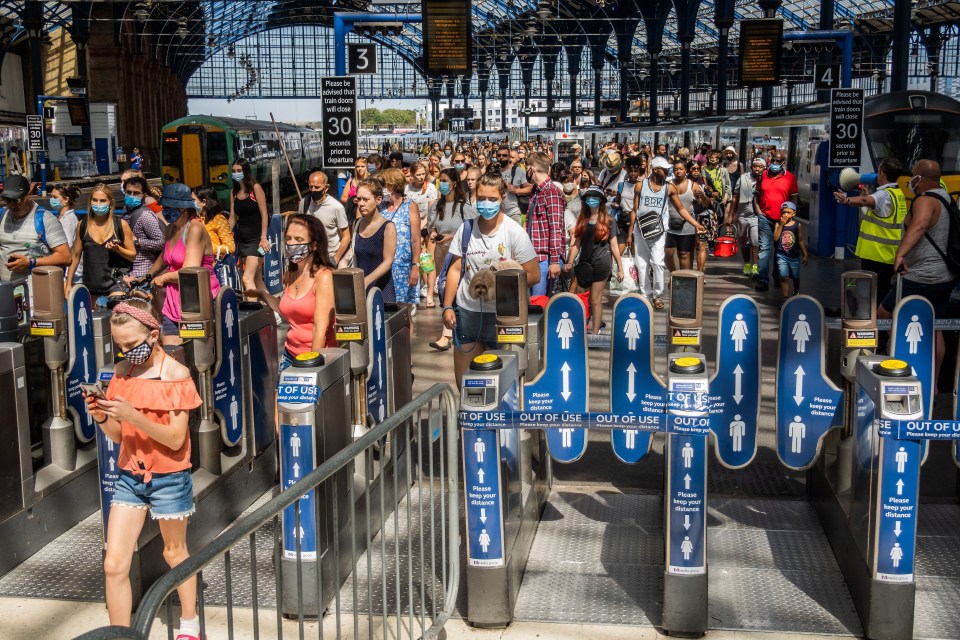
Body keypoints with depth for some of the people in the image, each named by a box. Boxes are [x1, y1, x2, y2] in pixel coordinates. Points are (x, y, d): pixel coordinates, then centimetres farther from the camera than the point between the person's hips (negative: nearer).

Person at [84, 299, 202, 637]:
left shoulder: (175, 374, -14)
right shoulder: (122, 372, 0)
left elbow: (176, 439, -19)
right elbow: (118, 436, 5)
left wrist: (133, 416, -30)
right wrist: (102, 418, -16)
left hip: (168, 478, -4)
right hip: (129, 476, 4)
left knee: (174, 552, 16)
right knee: (114, 565, -2)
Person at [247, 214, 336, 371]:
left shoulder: (324, 277, -12)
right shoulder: (289, 276, 8)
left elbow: (321, 328, -16)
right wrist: (264, 295, 13)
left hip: (318, 358, -6)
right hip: (290, 355, 6)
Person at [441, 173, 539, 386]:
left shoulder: (514, 232, -8)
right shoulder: (466, 229, 3)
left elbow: (533, 275, -8)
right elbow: (455, 270, 9)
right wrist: (447, 306, 3)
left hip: (501, 314, -3)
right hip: (466, 311, 3)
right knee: (463, 379, 11)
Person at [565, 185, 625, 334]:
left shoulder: (609, 221, 0)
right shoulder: (582, 220, 11)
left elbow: (614, 245, 0)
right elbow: (577, 243, 10)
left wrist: (620, 268, -1)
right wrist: (570, 262, -2)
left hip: (601, 262, -4)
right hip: (585, 263, 4)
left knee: (595, 300, -4)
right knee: (589, 298, 10)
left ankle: (595, 332, -1)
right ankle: (598, 321, 28)